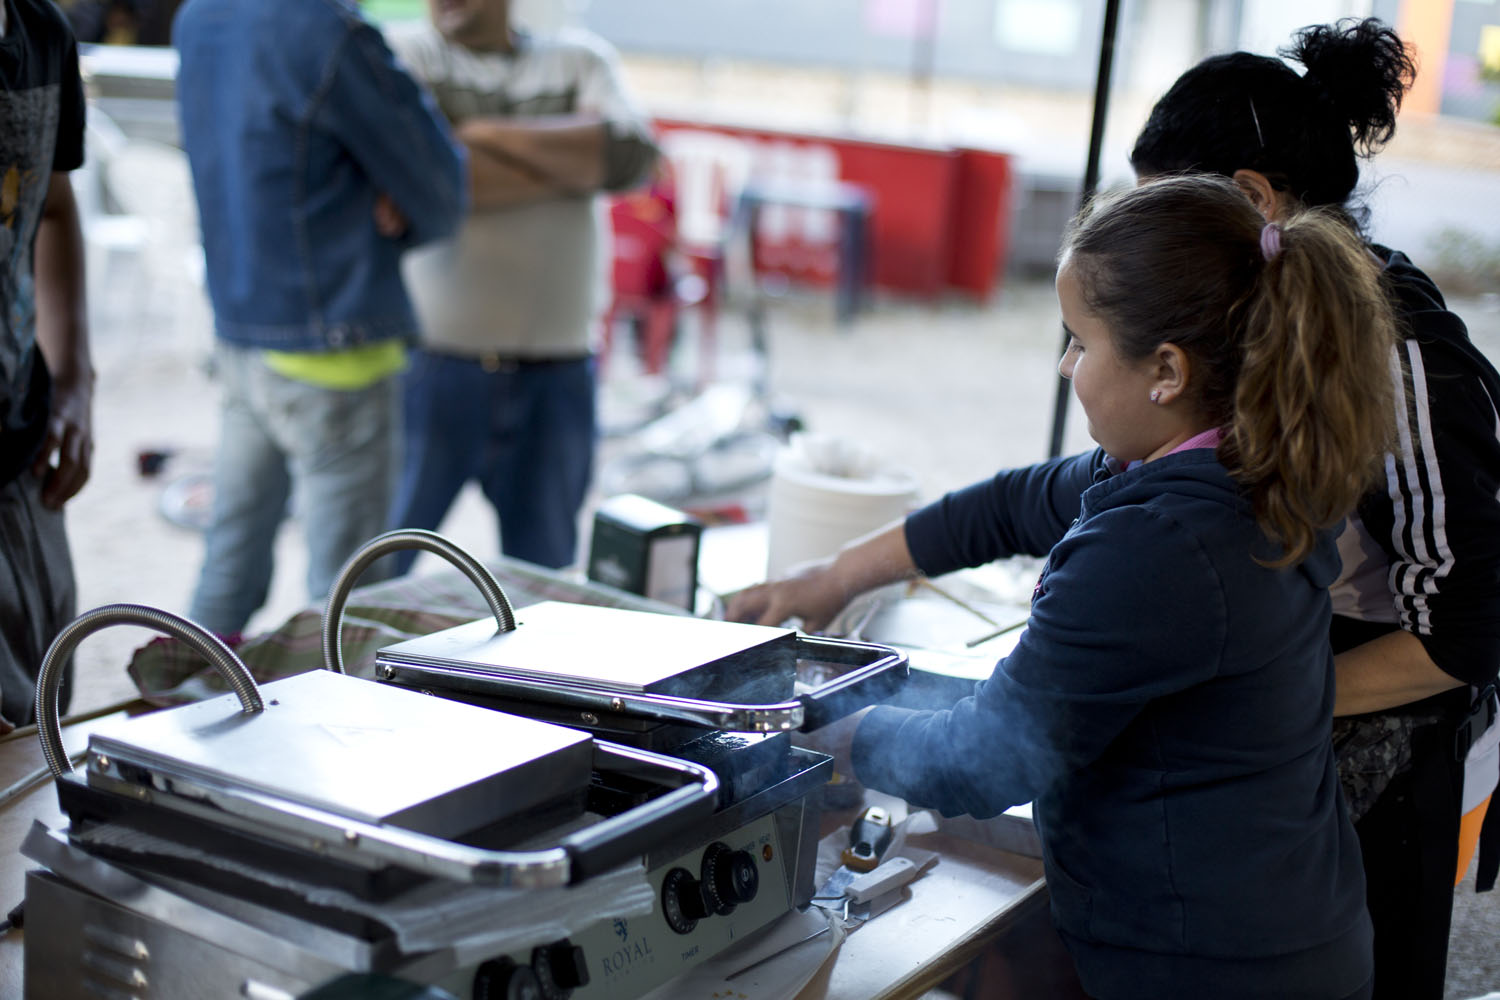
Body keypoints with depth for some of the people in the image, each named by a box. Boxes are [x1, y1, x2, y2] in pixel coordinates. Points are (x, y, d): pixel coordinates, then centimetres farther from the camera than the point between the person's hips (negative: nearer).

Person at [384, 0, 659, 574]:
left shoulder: (582, 61, 11)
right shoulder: (404, 55, 3)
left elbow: (632, 156, -8)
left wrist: (488, 134, -12)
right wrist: (578, 160, -9)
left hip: (557, 376, 3)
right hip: (431, 363, -2)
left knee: (543, 574, 11)